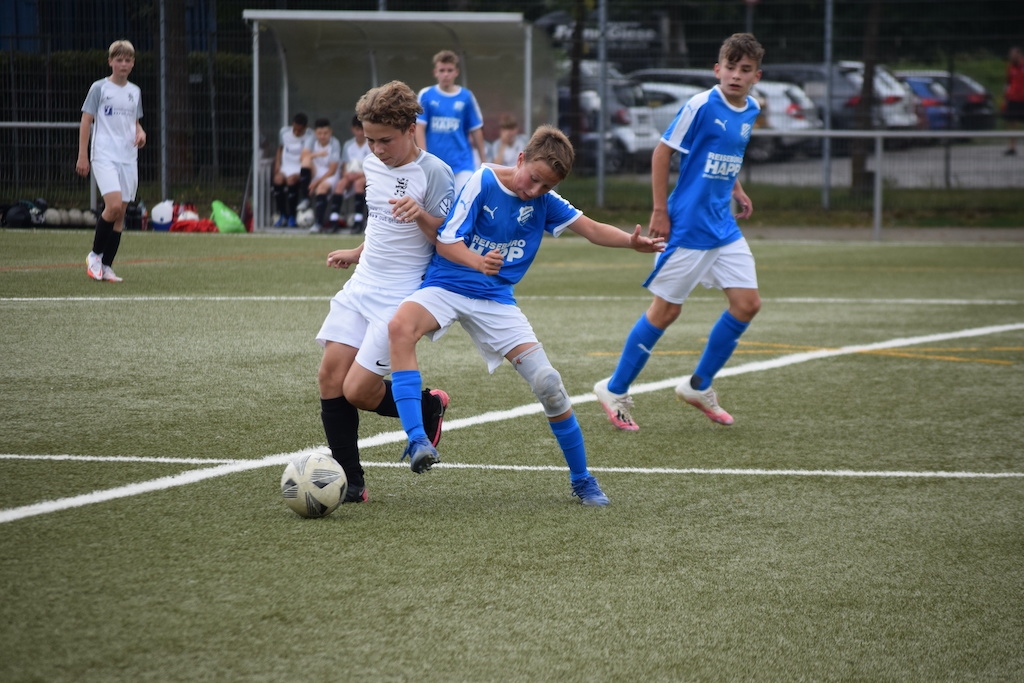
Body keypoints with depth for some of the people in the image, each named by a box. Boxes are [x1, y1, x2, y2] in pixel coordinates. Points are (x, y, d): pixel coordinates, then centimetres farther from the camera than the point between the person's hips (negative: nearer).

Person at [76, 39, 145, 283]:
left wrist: (140, 132, 1)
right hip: (104, 156, -5)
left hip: (128, 158, 5)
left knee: (120, 213, 2)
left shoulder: (135, 91, 13)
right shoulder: (99, 88, -2)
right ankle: (95, 254, -2)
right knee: (114, 204, -21)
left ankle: (106, 266, 8)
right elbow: (86, 121, -2)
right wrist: (82, 156, -7)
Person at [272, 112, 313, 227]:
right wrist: (277, 165, 7)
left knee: (291, 179, -35)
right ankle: (282, 216, -15)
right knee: (278, 179, -29)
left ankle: (292, 217, -21)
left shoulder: (309, 136, -12)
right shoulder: (284, 132, 3)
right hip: (285, 166, 4)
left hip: (300, 167, -4)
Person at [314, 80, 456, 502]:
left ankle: (429, 408, 17)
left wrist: (421, 215, -29)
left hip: (401, 297, -7)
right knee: (331, 376, -5)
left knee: (358, 390, -13)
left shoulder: (433, 173, -13)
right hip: (362, 288, 7)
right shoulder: (373, 166, 10)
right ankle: (351, 482, 2)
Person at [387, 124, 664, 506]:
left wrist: (632, 242, -15)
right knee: (401, 326, -37)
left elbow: (592, 230, 5)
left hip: (495, 300, 4)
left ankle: (582, 479, 13)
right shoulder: (483, 183, -12)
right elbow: (446, 242, -13)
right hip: (446, 286, -4)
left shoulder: (544, 202, 1)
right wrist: (478, 262, -33)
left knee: (547, 382, -7)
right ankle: (417, 441, -42)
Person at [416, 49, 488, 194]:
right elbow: (420, 128, -4)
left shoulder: (466, 97, 1)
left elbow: (476, 130, 7)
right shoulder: (426, 95, -1)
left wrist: (484, 161, 9)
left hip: (462, 162, -1)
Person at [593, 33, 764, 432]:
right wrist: (659, 212, -13)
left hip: (724, 228, 7)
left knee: (747, 304, 1)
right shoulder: (701, 106, -16)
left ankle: (699, 386, 18)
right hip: (687, 228, -7)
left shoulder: (750, 112, 7)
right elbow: (662, 153, -12)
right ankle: (615, 391, 14)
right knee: (666, 309, -1)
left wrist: (736, 190, 11)